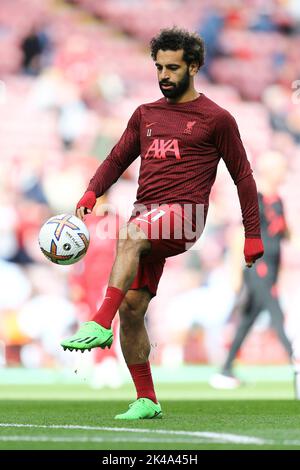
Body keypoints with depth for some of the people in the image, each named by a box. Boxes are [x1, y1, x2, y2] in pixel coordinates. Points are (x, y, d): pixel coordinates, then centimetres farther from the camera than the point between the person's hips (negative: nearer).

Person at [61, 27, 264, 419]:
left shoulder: (216, 119, 5)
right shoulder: (145, 115, 19)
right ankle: (146, 400, 7)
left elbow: (243, 175, 8)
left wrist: (253, 234, 6)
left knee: (129, 236, -37)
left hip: (184, 214, -6)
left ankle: (100, 324, -44)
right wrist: (91, 193, 0)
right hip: (146, 213, 6)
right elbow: (117, 159, 21)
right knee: (131, 307, -3)